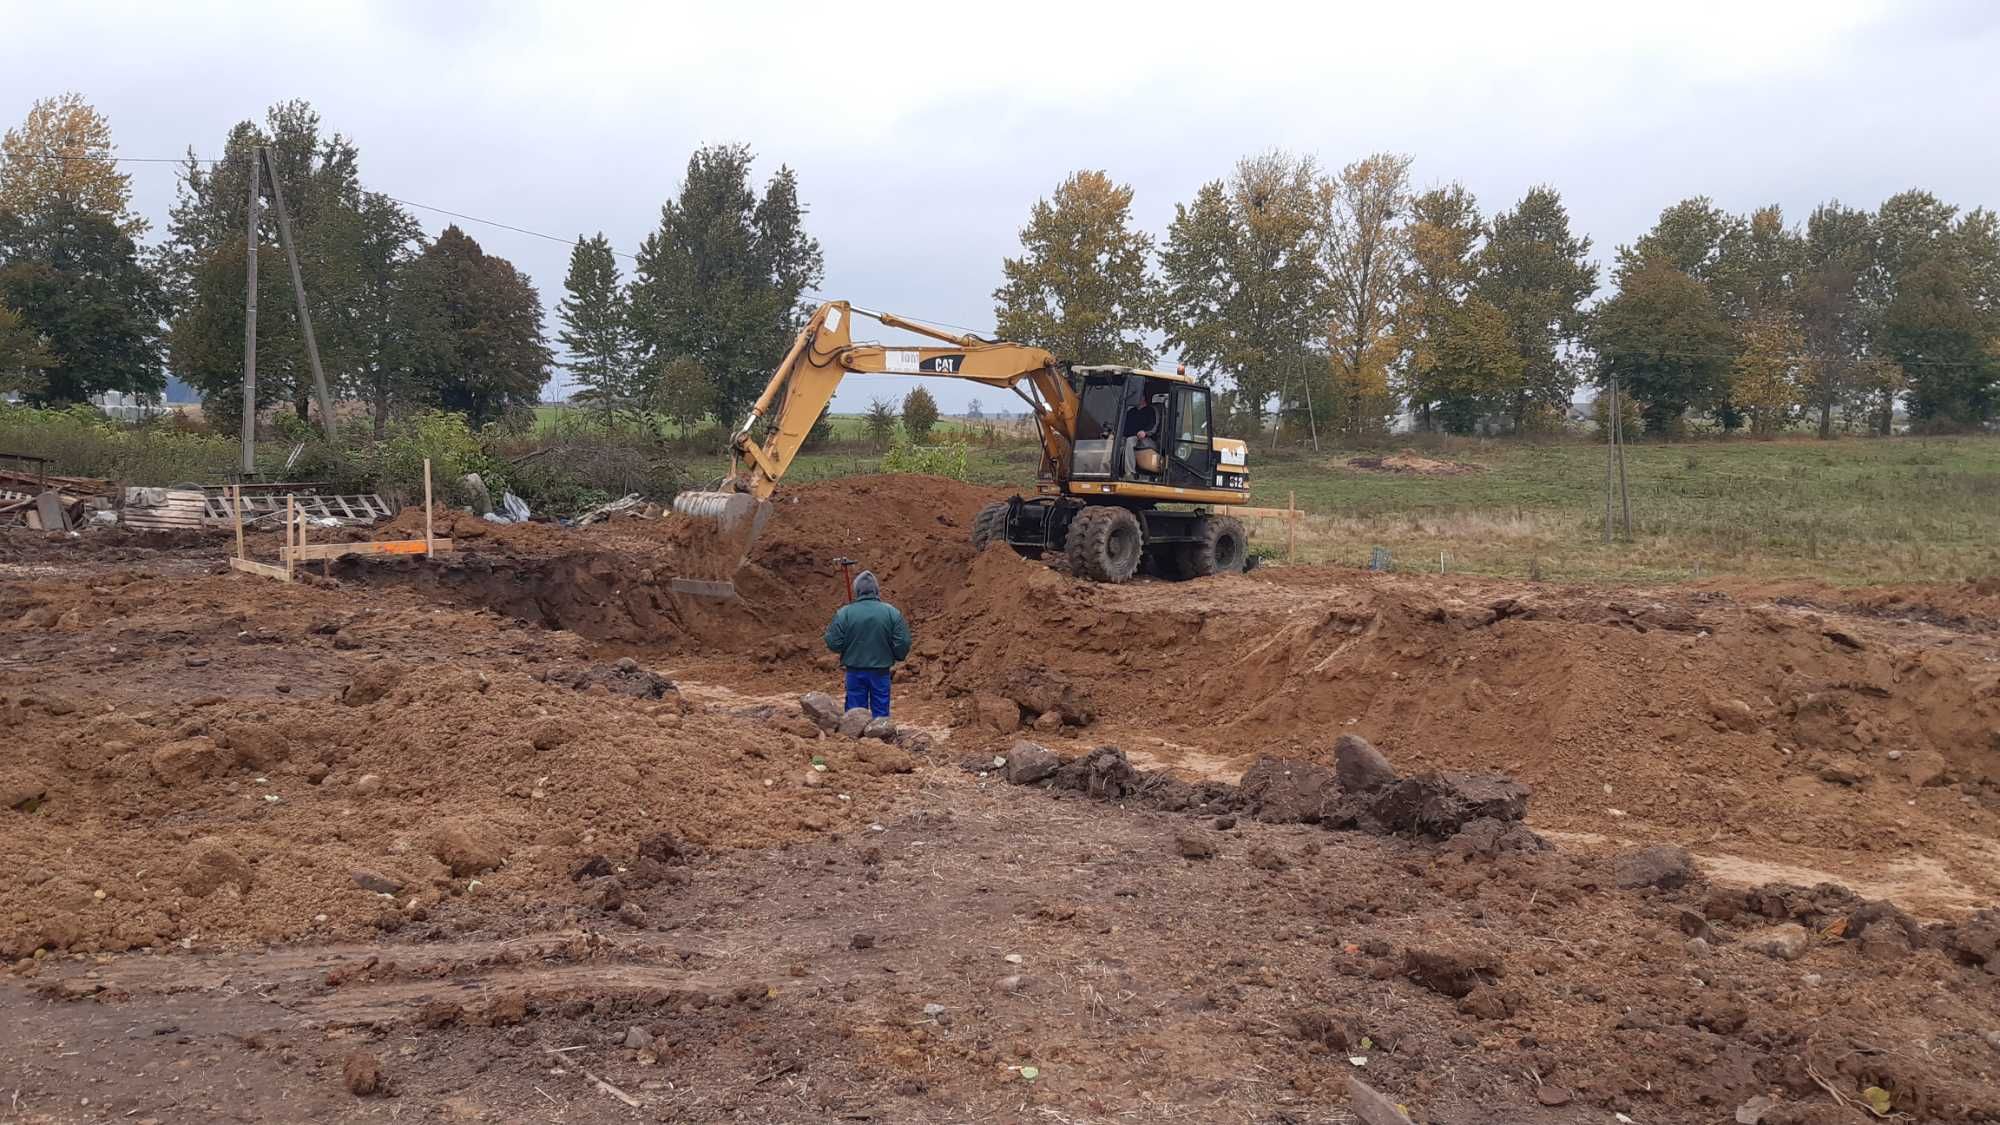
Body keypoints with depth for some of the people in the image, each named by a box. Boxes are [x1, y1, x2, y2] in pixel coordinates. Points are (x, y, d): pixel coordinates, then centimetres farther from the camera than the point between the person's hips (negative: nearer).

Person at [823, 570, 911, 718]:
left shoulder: (844, 613, -9)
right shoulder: (892, 612, -7)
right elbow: (903, 643, -7)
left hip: (855, 671, 0)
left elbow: (834, 643, -8)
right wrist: (897, 657, 13)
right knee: (881, 712, 11)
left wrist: (828, 630, 12)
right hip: (881, 671, 0)